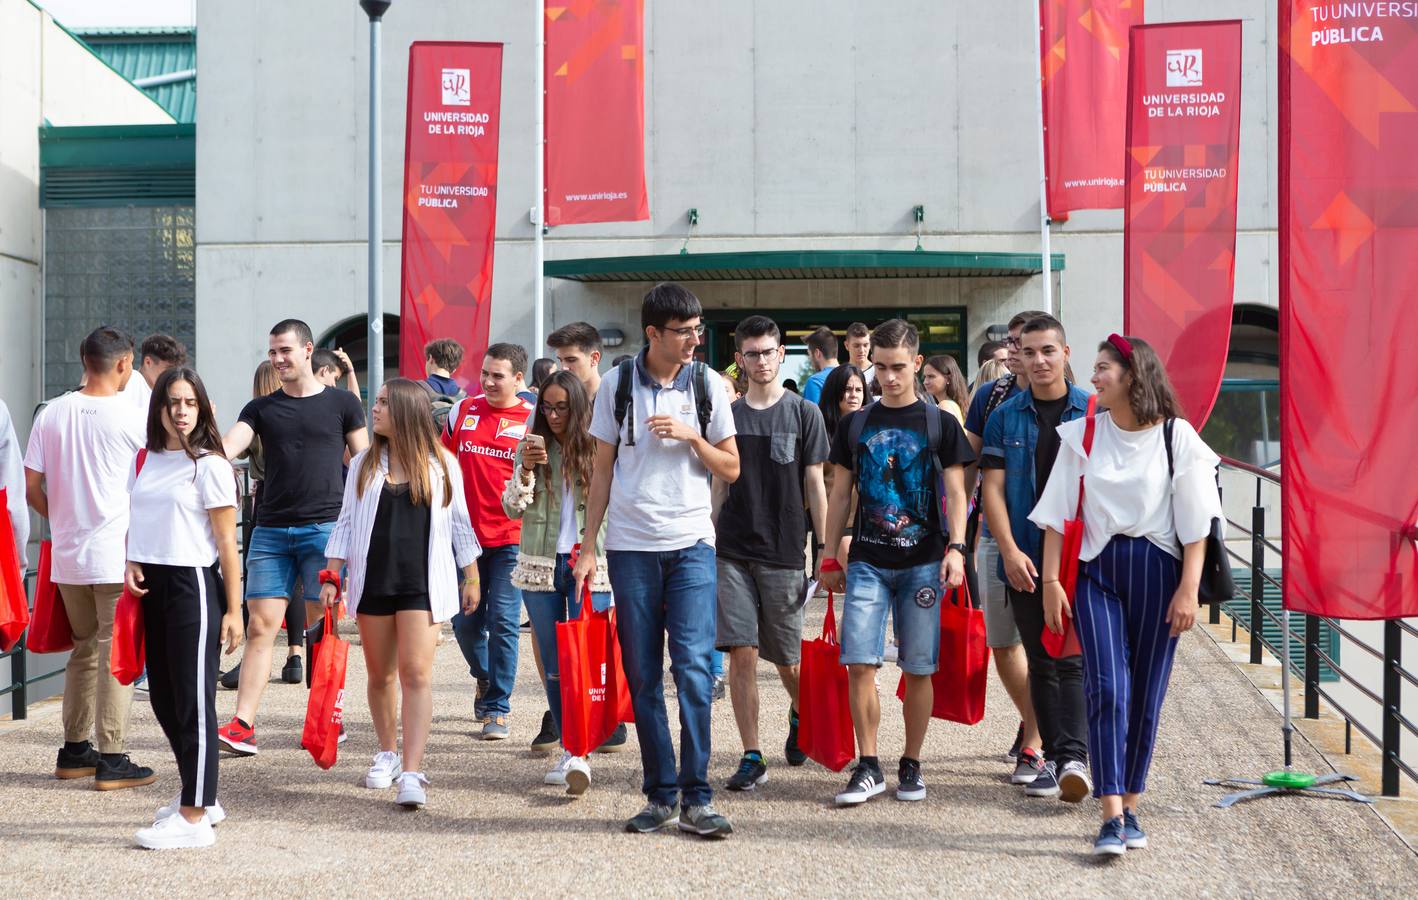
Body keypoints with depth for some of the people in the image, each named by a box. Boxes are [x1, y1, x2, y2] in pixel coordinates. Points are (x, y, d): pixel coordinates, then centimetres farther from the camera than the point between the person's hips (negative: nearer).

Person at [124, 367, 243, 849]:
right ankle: (198, 796, 29)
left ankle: (195, 818, 2)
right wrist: (132, 566, -1)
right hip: (151, 587, 7)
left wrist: (232, 611, -10)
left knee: (193, 701, -3)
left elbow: (227, 543, -9)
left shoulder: (209, 465, -8)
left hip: (192, 585, -7)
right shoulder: (143, 461, 11)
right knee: (163, 698, 13)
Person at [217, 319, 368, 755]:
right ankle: (242, 726, -3)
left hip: (325, 528, -2)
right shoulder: (261, 408, 13)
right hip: (270, 531, 3)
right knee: (260, 625, -2)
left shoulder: (341, 403, 6)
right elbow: (226, 449, -2)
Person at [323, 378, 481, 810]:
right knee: (380, 675, 11)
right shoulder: (363, 464, 9)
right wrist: (331, 576, 3)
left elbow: (459, 523, 7)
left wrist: (471, 577, 6)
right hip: (372, 581, 3)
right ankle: (387, 754, 30)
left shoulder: (442, 464, 3)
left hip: (422, 583, -3)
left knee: (416, 674, -11)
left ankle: (411, 774, -14)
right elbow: (346, 522, 10)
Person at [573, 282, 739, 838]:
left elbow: (731, 469, 7)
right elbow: (602, 470, 8)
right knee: (642, 677, 4)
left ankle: (695, 798, -6)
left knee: (693, 667, -11)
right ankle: (660, 795, 14)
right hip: (631, 546, 1)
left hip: (691, 543, -1)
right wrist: (589, 546, 5)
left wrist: (691, 436, -10)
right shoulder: (618, 384, 3)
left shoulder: (707, 384, 4)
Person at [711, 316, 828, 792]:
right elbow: (720, 487, 13)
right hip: (732, 551, 2)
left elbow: (815, 486, 2)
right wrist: (707, 543, 9)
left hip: (783, 552, -2)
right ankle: (752, 757, 3)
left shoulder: (804, 414, 2)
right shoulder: (728, 416, 8)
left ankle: (798, 715, 38)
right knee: (742, 654, -5)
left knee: (786, 660, 7)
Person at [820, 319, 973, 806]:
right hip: (867, 560, 2)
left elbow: (955, 493, 2)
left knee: (918, 668, 2)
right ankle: (868, 767, 4)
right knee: (859, 664, -7)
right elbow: (840, 494, 13)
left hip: (923, 561, -1)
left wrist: (956, 547, -12)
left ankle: (911, 766, 15)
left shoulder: (940, 423, 4)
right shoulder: (855, 424, 10)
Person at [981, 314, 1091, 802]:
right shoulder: (1005, 417, 6)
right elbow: (992, 488, 2)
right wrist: (1010, 552, -9)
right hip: (1024, 560, 2)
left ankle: (1073, 756, -14)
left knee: (1071, 658, -10)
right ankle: (1054, 756, 15)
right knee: (1041, 661, 8)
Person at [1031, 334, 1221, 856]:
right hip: (1097, 568, 1)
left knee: (1146, 694, 4)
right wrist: (1051, 581, 0)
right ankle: (1111, 817, -13)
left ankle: (1130, 807, 17)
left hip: (1156, 568, -1)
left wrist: (1188, 589, -8)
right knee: (1107, 687, -11)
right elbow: (1056, 514, 6)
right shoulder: (1082, 435, 6)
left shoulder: (1177, 437, 0)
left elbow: (1196, 523, -2)